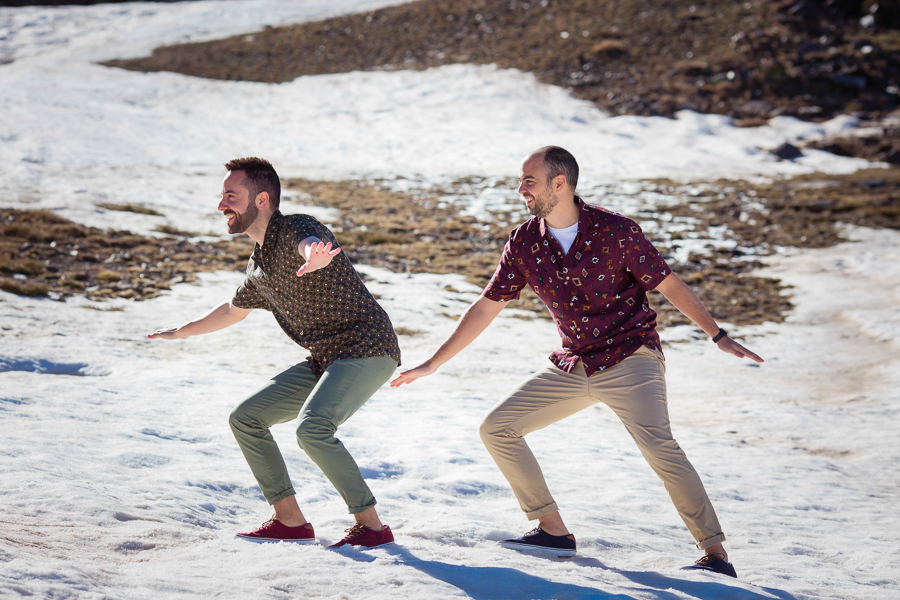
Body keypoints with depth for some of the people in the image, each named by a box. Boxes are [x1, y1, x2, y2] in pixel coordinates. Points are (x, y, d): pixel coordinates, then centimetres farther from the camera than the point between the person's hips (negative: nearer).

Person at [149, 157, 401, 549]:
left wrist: (316, 259, -68)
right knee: (246, 419, 7)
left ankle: (371, 527, -18)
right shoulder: (259, 265, 13)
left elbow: (311, 244, -43)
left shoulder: (296, 229, -15)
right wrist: (181, 332, 47)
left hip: (366, 350, -10)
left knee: (311, 428, -30)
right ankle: (290, 521, 11)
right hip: (325, 359, 10)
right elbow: (234, 310, 33)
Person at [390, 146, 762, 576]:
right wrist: (432, 364, 7)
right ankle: (553, 531, 8)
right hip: (573, 366, 6)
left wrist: (719, 336, -16)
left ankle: (715, 554, -21)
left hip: (630, 358, -6)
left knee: (656, 443, -29)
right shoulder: (524, 243, -2)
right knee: (496, 429, 0)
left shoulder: (615, 231, -15)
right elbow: (486, 307, 6)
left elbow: (670, 285, -7)